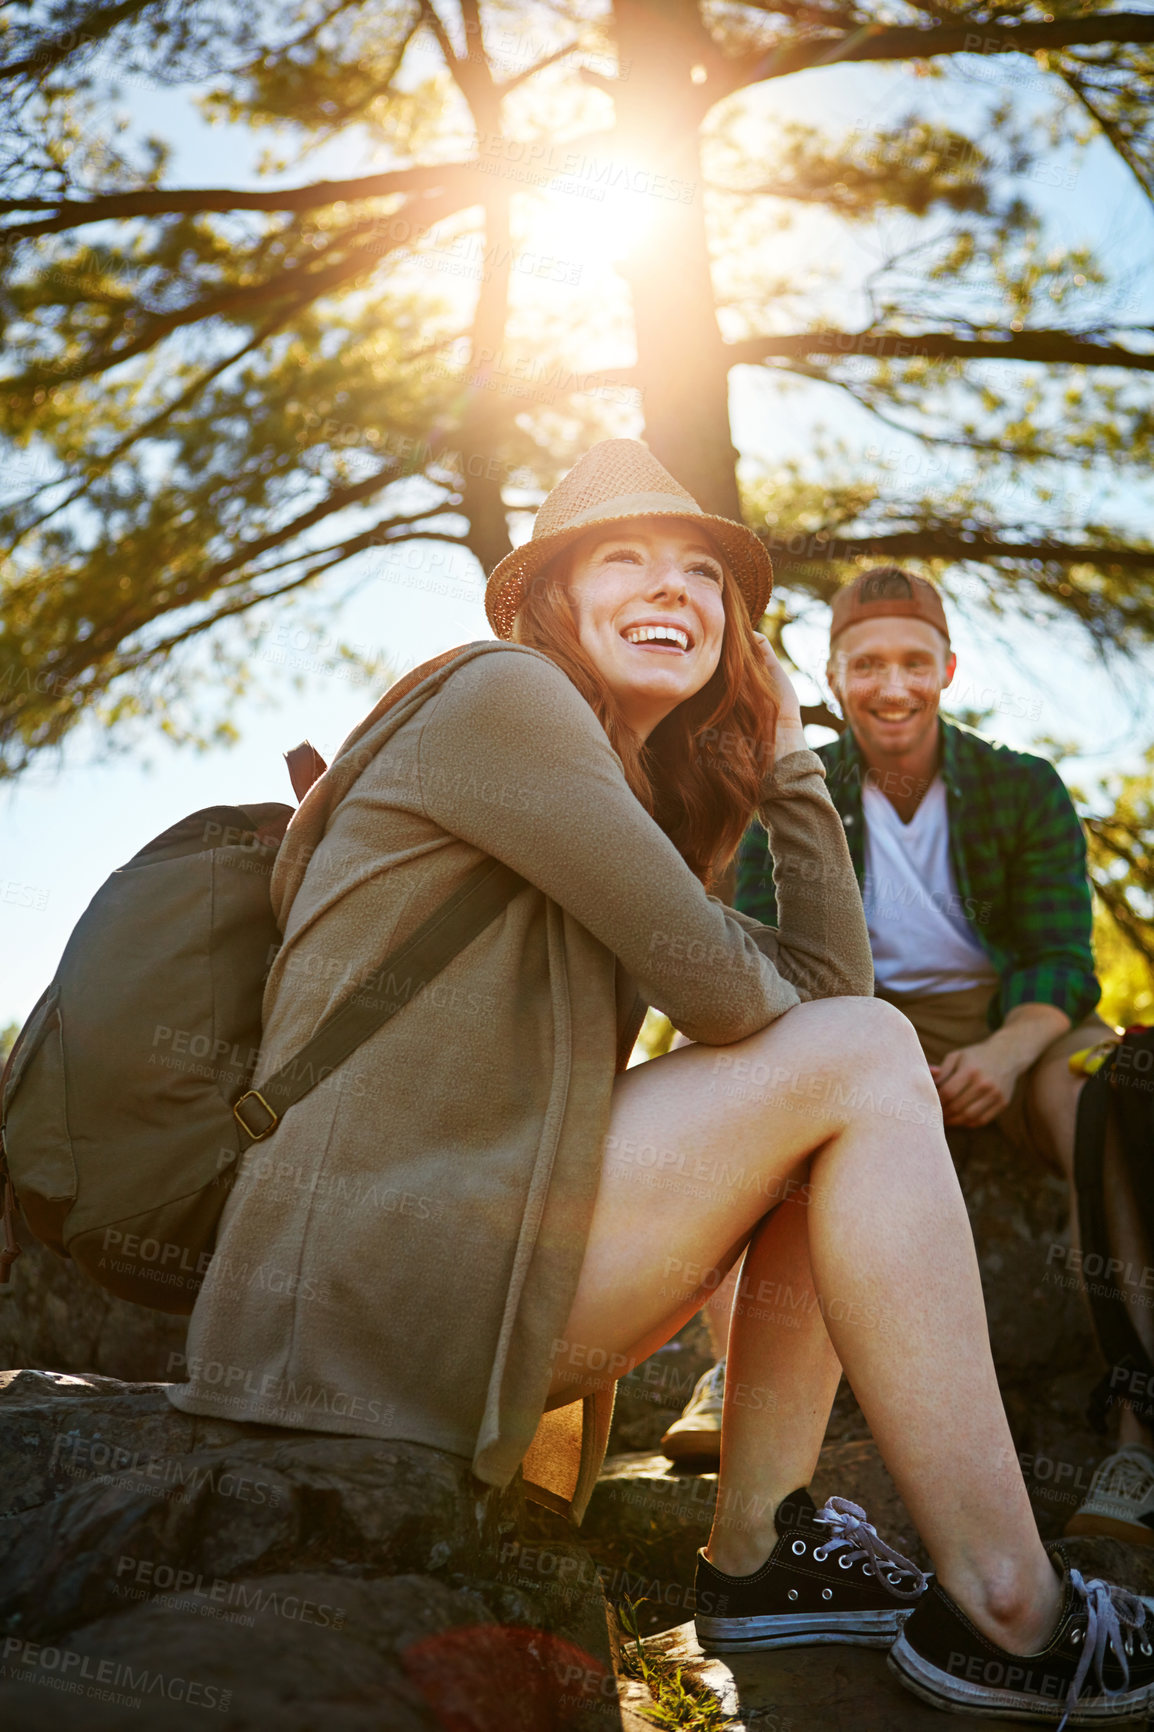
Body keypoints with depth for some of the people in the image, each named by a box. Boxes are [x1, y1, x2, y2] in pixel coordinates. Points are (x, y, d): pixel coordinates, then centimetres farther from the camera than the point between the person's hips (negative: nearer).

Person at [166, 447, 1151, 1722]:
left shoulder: (648, 801, 22)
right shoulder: (496, 695, -6)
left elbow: (825, 983, 9)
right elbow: (717, 988, -14)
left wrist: (784, 760, 13)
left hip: (474, 1282, 9)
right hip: (369, 1278, -9)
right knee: (861, 1060, -11)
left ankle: (760, 1550, 0)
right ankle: (1010, 1615, -10)